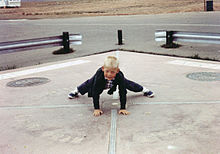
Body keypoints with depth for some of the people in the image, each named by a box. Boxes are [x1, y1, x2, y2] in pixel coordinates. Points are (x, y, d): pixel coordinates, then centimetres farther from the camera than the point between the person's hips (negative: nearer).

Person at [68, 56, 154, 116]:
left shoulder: (119, 76, -45)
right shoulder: (99, 75, -47)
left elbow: (122, 93, -37)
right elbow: (95, 93, -39)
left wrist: (123, 108, -40)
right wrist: (96, 108, -41)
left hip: (114, 83, 0)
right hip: (100, 82, 0)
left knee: (127, 84, 19)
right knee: (88, 84, 25)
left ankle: (144, 90, 49)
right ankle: (77, 91, 59)